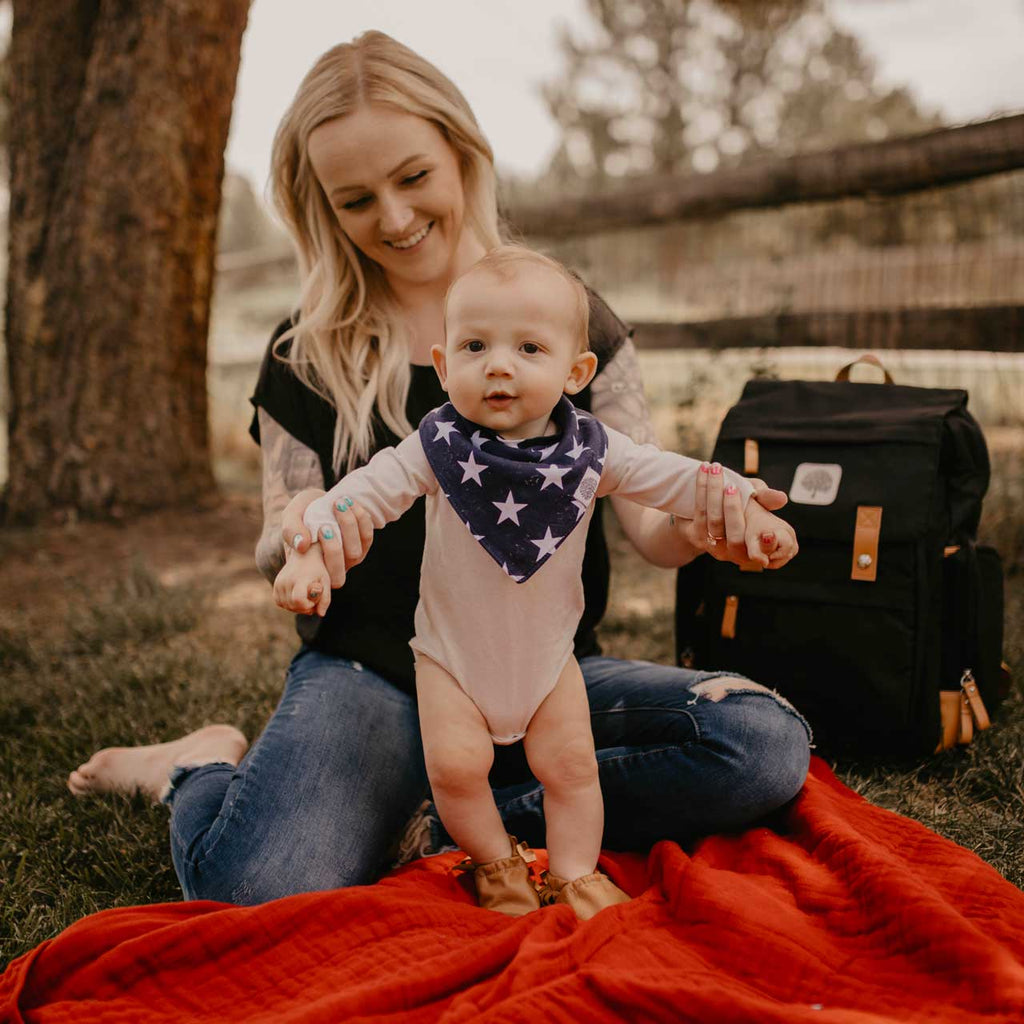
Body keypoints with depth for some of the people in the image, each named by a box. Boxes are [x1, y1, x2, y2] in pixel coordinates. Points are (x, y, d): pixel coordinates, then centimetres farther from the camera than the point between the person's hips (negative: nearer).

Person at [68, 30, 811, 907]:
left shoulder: (571, 320, 4)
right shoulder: (308, 358, 3)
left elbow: (649, 526, 1)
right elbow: (281, 563, 4)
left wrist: (698, 523, -24)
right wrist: (296, 534, -22)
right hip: (374, 675, -2)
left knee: (767, 744, -25)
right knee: (256, 886, -31)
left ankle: (429, 825, -13)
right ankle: (207, 767, 5)